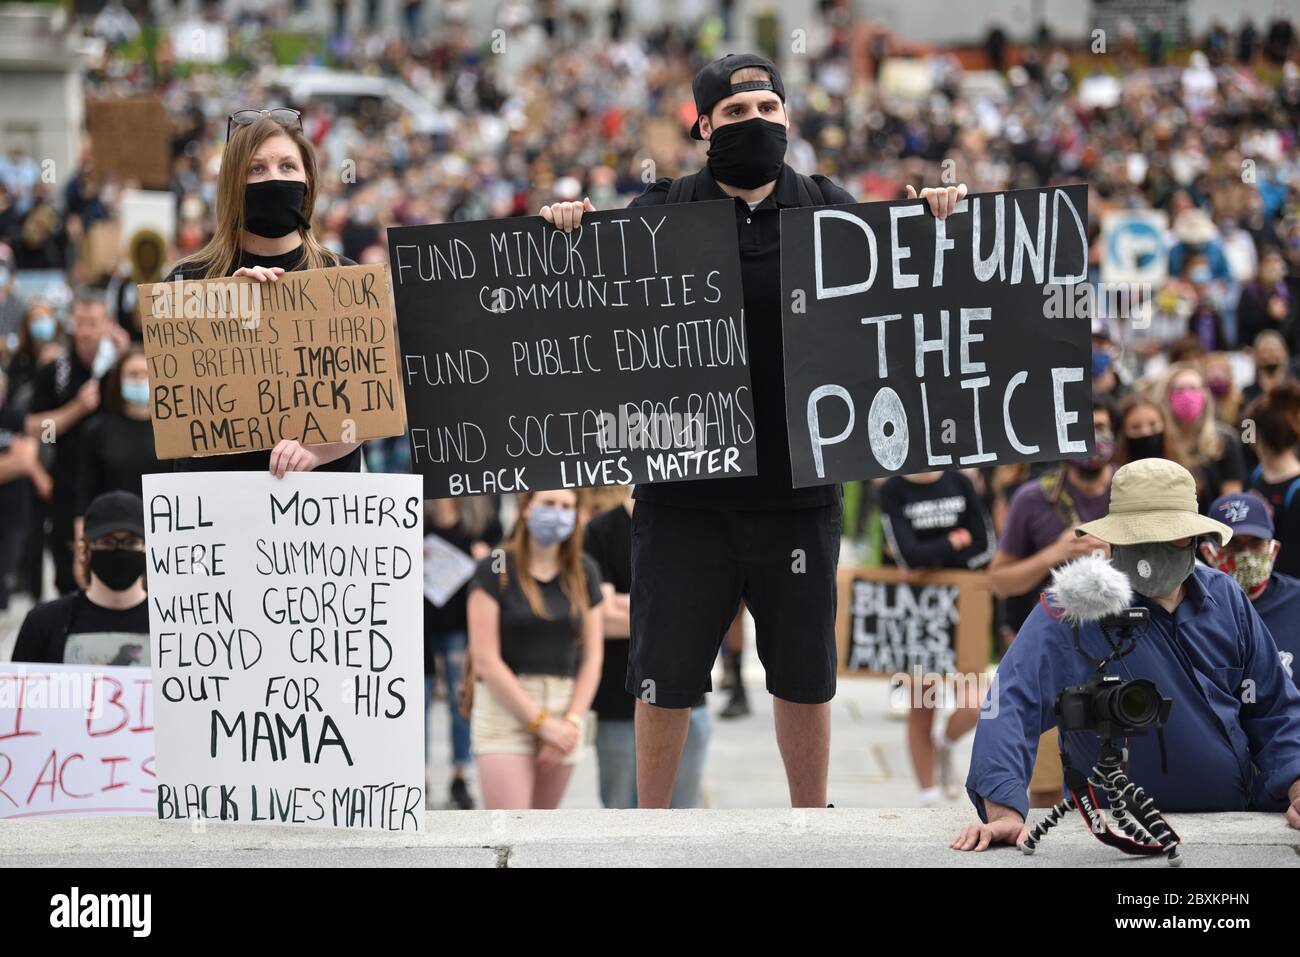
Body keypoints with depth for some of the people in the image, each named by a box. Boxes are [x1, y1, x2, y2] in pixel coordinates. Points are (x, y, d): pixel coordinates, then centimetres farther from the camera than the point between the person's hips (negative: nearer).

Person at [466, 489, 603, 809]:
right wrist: (541, 722, -10)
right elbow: (486, 660, -9)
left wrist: (572, 721, -5)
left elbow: (592, 657, 9)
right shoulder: (495, 570, -5)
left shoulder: (583, 573, 8)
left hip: (565, 708, 4)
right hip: (504, 707, -4)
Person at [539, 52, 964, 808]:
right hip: (684, 493, -1)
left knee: (805, 675, 12)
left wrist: (935, 213, -12)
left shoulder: (828, 209, 5)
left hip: (797, 492, 1)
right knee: (665, 675, 5)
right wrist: (568, 226, -15)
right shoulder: (662, 213, 2)